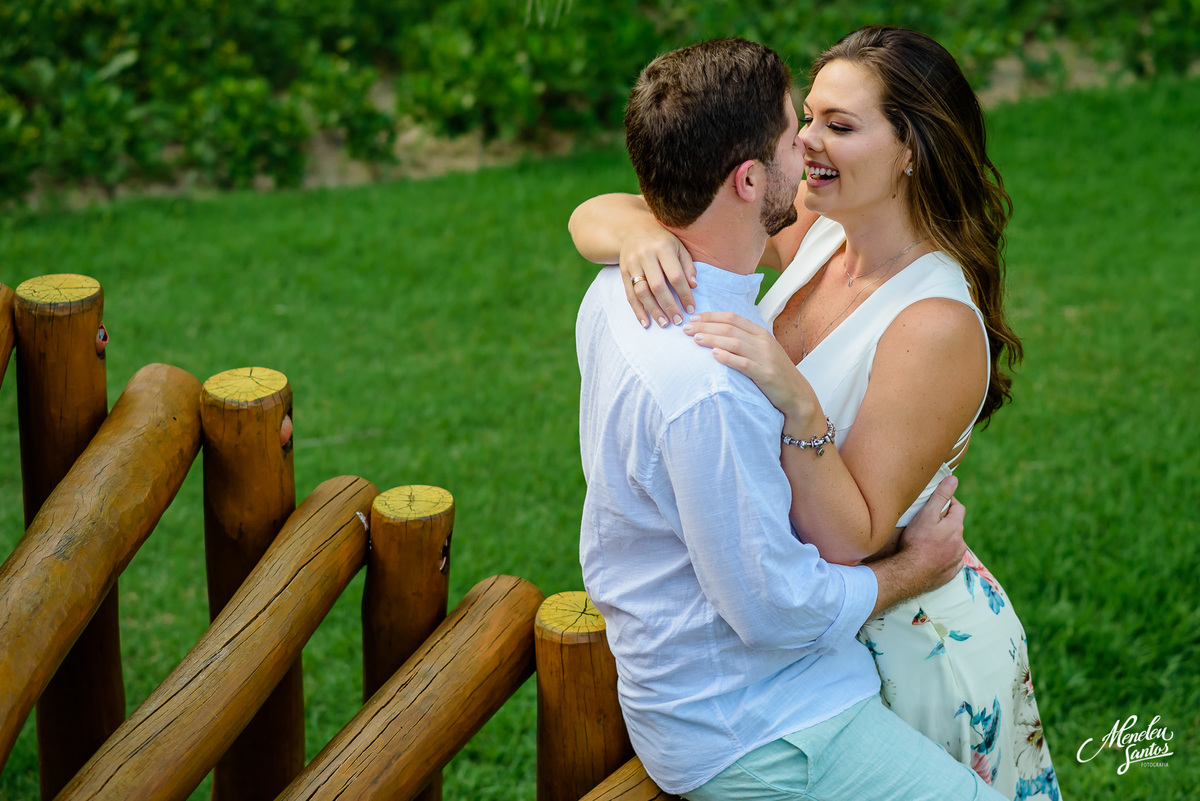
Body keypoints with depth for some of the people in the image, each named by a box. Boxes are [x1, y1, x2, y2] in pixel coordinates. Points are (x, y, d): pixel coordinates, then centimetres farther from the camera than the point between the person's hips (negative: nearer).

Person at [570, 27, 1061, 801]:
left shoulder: (938, 324, -27)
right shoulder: (816, 232, -7)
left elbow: (851, 541, -29)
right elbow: (592, 216, -8)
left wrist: (796, 405, -42)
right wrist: (638, 234, -30)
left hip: (912, 645, -7)